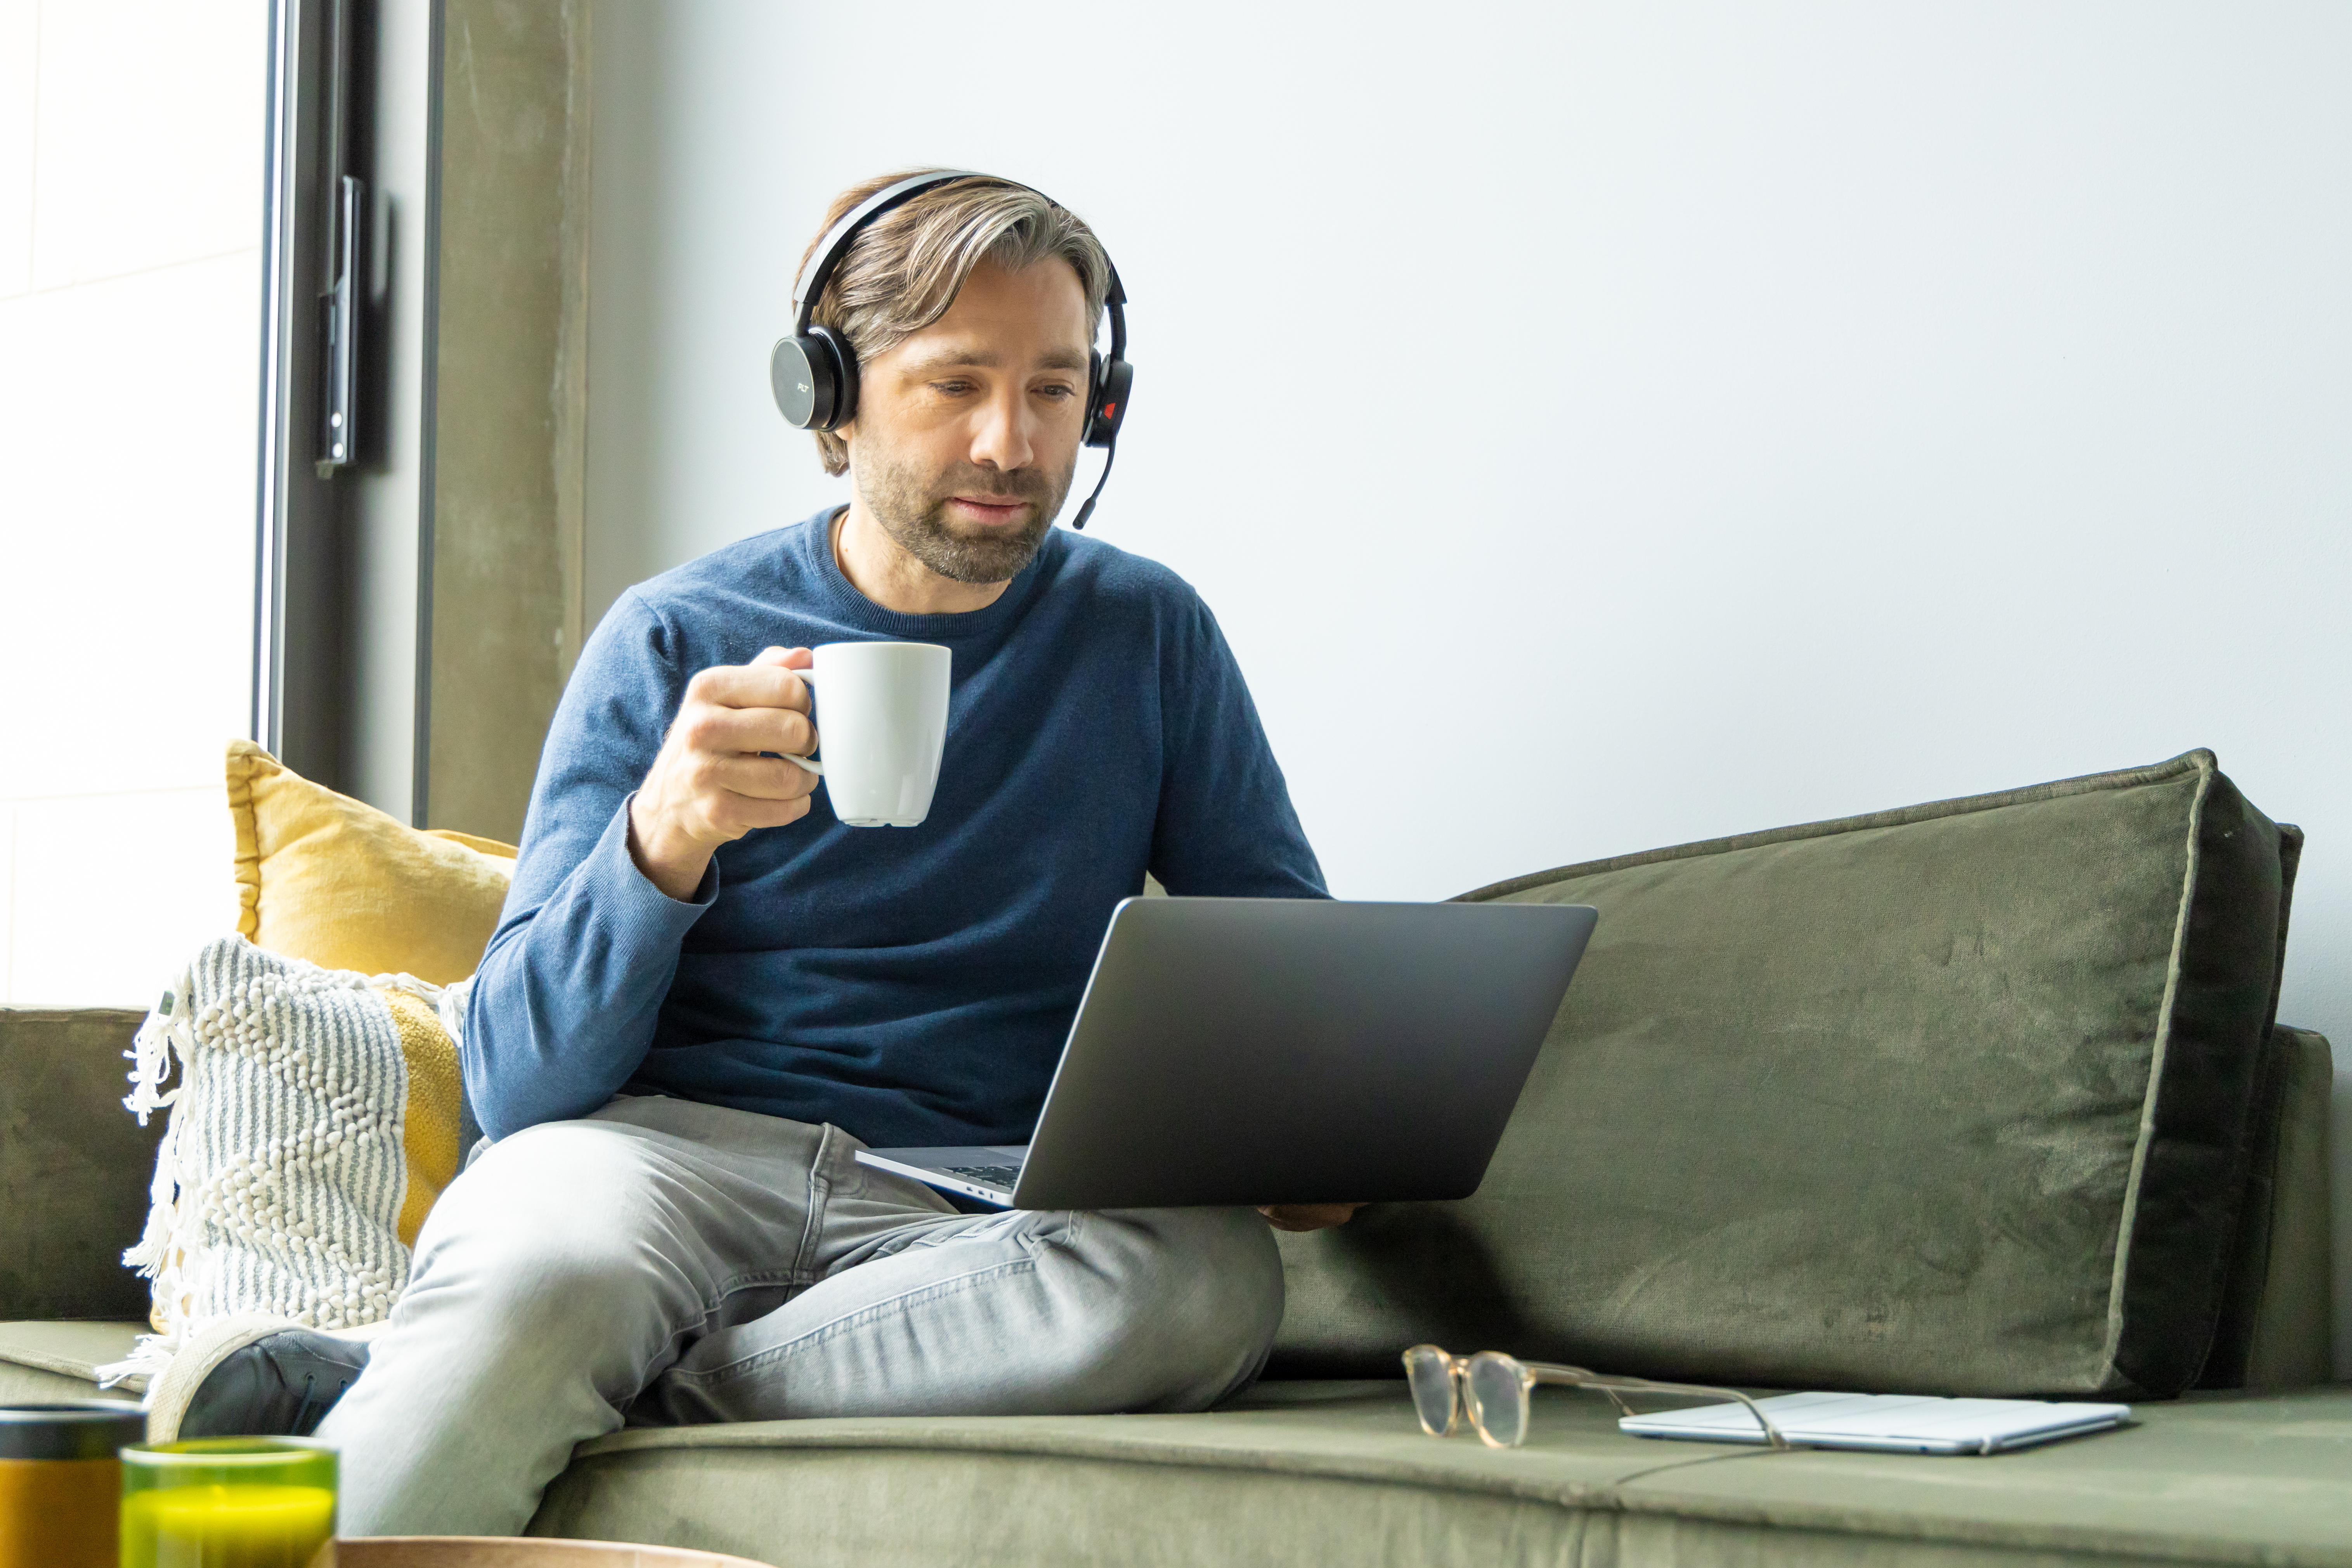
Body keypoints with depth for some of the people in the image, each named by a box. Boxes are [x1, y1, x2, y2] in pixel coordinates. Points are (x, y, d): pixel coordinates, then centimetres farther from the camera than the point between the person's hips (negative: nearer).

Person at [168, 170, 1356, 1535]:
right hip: (672, 1152, -4)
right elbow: (517, 1083, -2)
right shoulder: (676, 641, 4)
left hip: (975, 1208, 5)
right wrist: (661, 843, -23)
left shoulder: (1149, 633, 12)